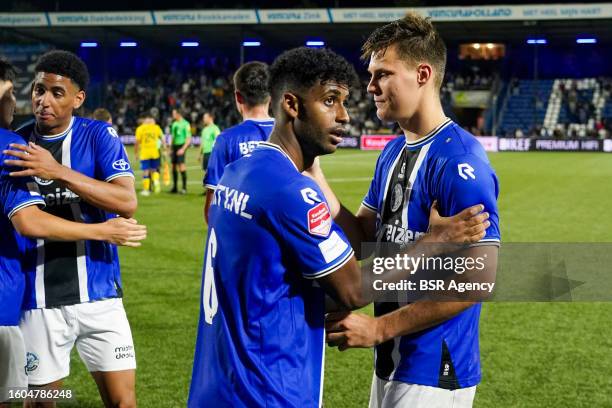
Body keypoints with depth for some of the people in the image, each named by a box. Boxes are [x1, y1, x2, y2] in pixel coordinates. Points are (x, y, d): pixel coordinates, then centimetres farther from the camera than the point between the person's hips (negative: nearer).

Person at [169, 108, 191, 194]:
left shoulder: (185, 124, -9)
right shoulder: (174, 124, 14)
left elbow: (189, 139, -12)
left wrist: (183, 149, -20)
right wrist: (171, 148, 19)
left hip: (181, 146, -7)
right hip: (174, 146, 7)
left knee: (181, 166, -12)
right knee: (174, 166, 7)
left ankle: (184, 188, -8)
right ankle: (175, 187, 14)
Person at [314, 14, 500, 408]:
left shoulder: (459, 159, -19)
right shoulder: (393, 153, 9)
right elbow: (363, 238, 9)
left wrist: (379, 327, -20)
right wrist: (314, 172, -2)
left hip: (434, 373, -8)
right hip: (391, 361, 8)